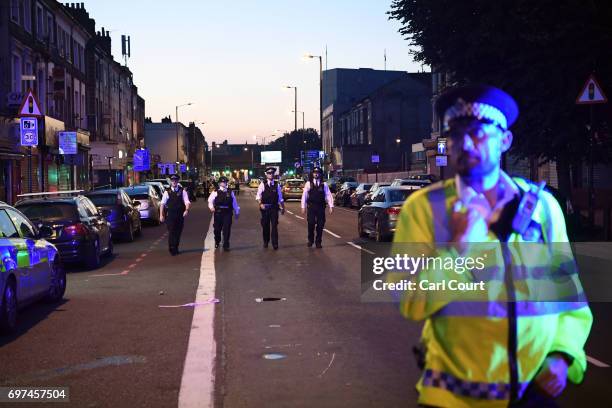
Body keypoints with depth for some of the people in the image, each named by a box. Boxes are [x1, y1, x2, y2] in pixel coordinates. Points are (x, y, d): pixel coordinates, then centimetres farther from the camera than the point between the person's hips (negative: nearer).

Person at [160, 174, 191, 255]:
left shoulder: (182, 191, 3)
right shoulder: (167, 192, 2)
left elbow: (187, 202, -3)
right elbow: (162, 204, 1)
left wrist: (186, 210, -22)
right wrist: (161, 215, -5)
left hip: (180, 215, 2)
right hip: (170, 215, -1)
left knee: (178, 232, 8)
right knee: (171, 232, -4)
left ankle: (175, 248, 21)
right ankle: (172, 249, 2)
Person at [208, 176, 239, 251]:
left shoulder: (230, 192, 10)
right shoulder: (216, 192, 2)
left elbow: (234, 203, 15)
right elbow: (210, 200, -5)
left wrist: (237, 212, 17)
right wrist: (211, 207, -24)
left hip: (227, 213, 1)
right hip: (218, 213, -1)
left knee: (227, 229, -3)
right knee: (217, 229, 9)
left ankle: (226, 245, 3)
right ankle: (217, 242, 34)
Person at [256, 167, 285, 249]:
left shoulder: (277, 184, 5)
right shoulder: (263, 184, 1)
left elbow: (280, 197, 9)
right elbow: (258, 196, -1)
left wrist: (282, 207, 9)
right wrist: (260, 204, -16)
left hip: (274, 207, 0)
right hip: (265, 207, 0)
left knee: (274, 225, -4)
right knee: (265, 225, 9)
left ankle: (275, 243, -2)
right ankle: (265, 242, 24)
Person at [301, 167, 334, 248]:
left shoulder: (324, 185, 5)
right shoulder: (308, 184, 4)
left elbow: (329, 195, 1)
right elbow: (304, 195, 3)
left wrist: (331, 206, -8)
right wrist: (303, 207, -2)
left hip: (321, 207, 1)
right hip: (311, 207, -1)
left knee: (320, 225, 3)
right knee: (311, 224, -2)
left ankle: (318, 242, 15)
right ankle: (310, 240, 18)